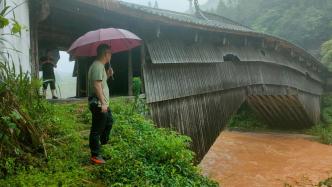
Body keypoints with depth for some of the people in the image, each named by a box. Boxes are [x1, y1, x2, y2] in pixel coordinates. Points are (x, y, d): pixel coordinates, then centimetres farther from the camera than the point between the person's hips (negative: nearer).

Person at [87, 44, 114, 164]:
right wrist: (103, 103, -26)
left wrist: (108, 75, 12)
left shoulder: (100, 66, 16)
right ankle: (95, 156, 5)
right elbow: (97, 85, -25)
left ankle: (103, 143, 44)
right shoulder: (98, 66, -17)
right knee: (96, 130, -3)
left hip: (102, 103, 11)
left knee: (109, 121, 28)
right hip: (98, 104, -11)